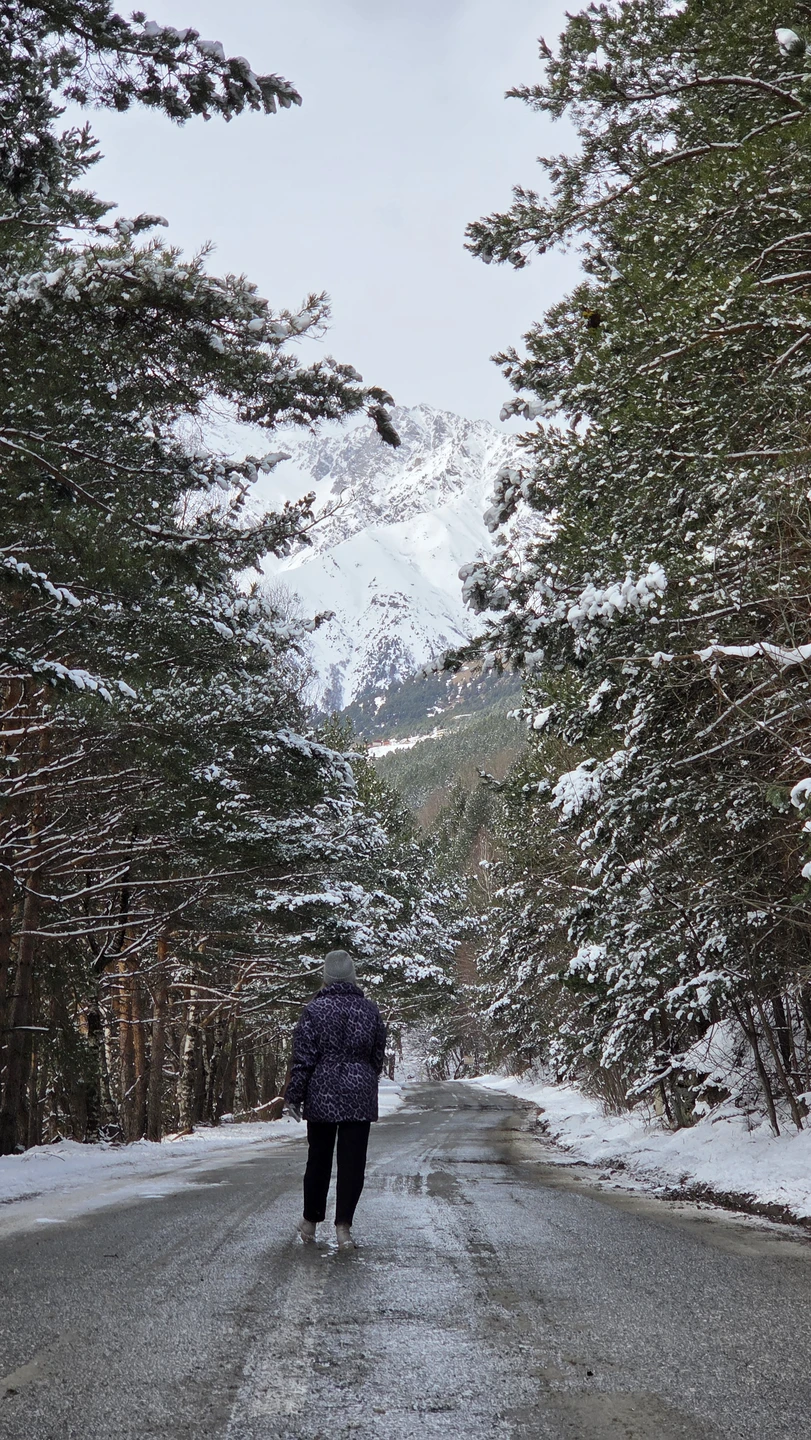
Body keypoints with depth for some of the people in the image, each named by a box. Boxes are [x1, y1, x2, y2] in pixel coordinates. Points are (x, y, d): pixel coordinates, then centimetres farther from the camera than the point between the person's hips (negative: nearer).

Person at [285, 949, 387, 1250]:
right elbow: (378, 1055, 11)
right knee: (353, 1161, 4)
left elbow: (303, 1057, -8)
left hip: (322, 1095, -1)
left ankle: (310, 1221, 25)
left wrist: (294, 1095, -1)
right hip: (360, 1097, 1)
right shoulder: (370, 1010, 2)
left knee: (318, 1158, 12)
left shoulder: (315, 1010, -8)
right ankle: (343, 1225, 0)